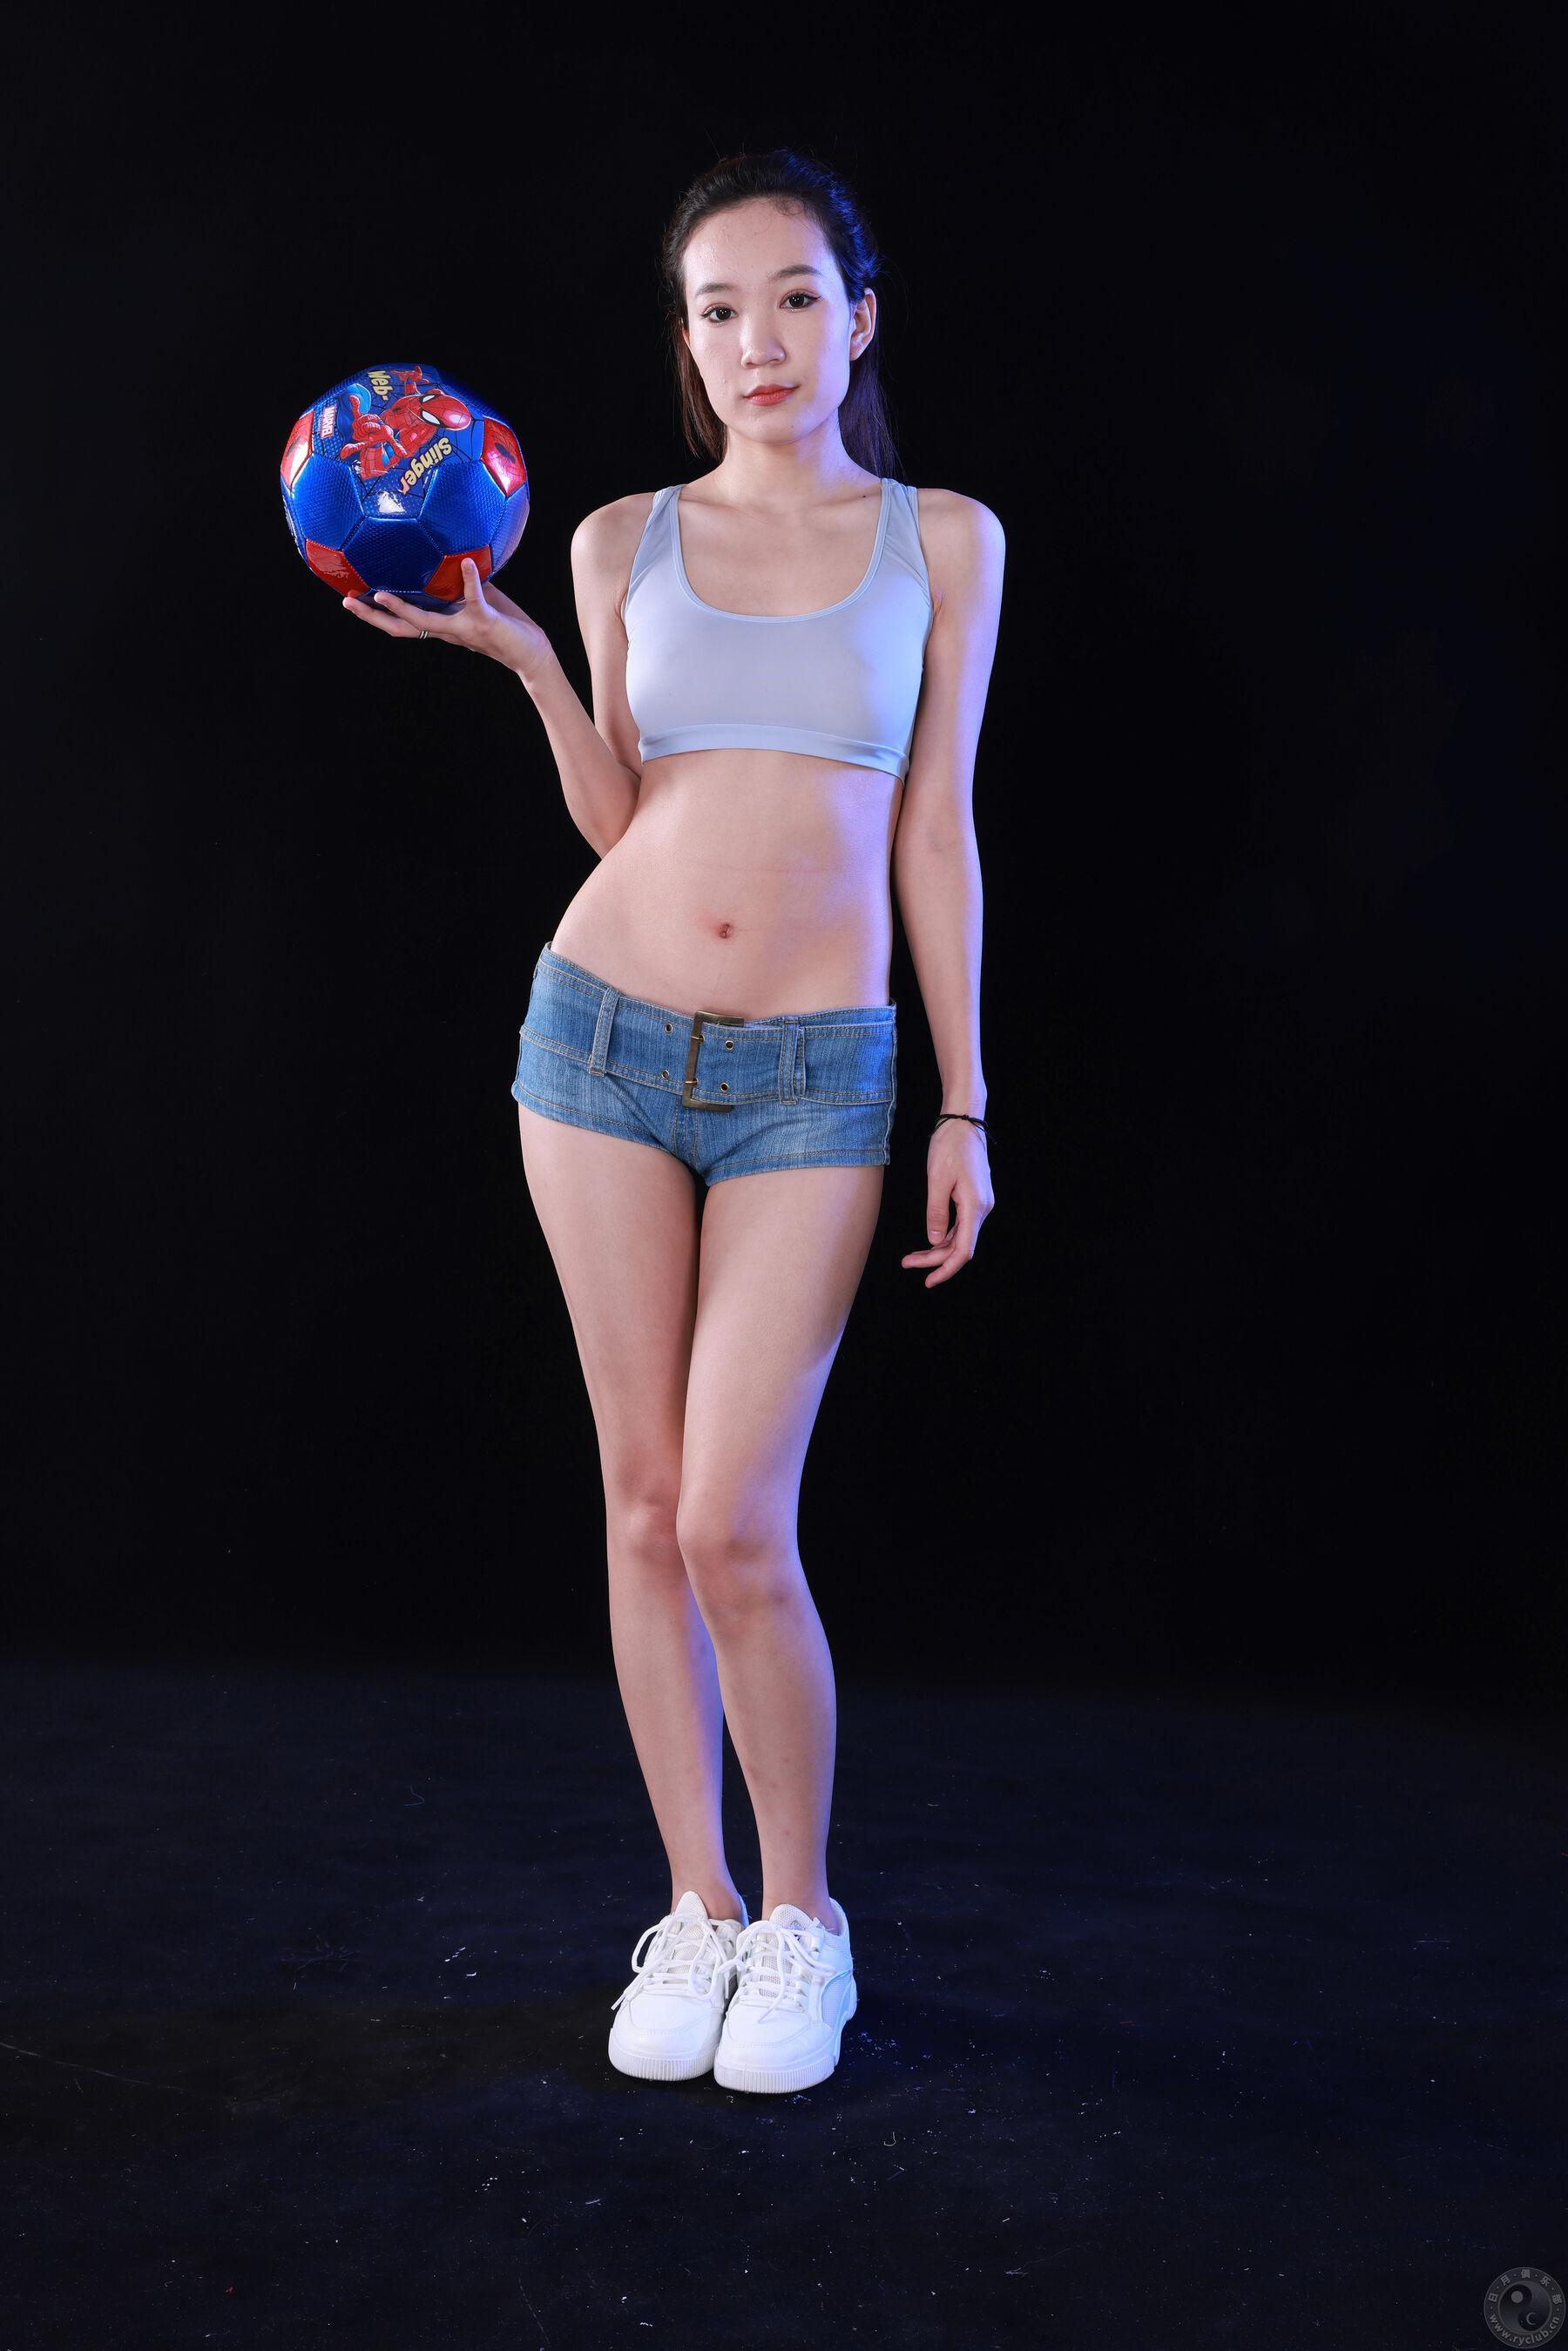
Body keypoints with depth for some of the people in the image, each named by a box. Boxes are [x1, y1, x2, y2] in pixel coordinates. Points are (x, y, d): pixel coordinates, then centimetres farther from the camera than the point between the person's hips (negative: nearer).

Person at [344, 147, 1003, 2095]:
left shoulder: (943, 540, 5)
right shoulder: (627, 541, 8)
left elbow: (934, 833, 5)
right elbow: (617, 817, 8)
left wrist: (963, 1108, 2)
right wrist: (517, 656, -5)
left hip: (812, 1074, -2)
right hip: (606, 1036, 2)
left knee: (734, 1526, -8)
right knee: (642, 1497, 6)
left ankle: (799, 1919, 16)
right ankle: (695, 1910, 22)